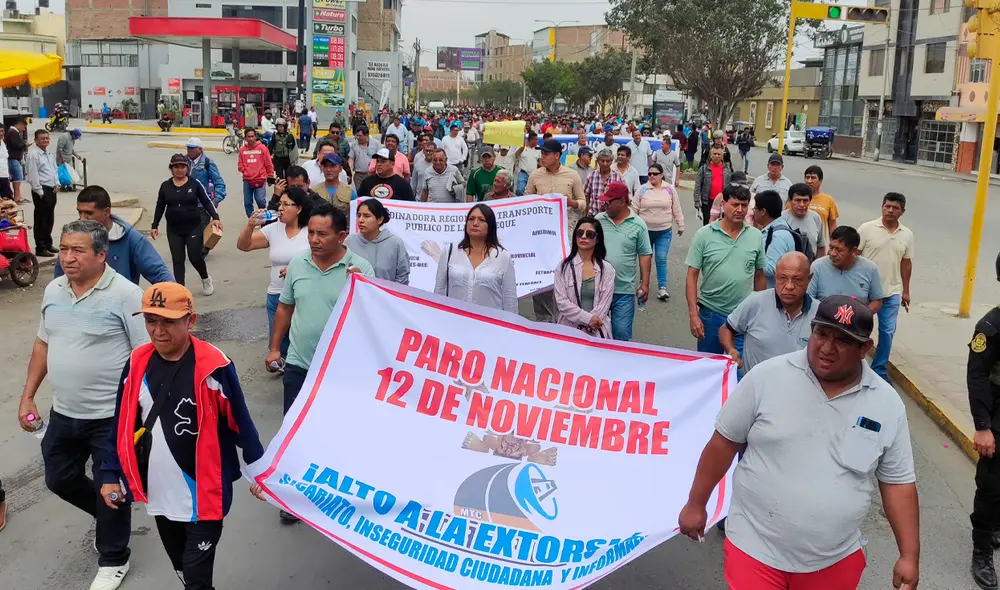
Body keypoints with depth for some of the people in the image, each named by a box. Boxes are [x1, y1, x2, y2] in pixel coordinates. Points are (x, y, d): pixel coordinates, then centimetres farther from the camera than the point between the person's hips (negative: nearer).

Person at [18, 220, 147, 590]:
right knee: (59, 479, 20)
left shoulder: (125, 295, -17)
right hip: (63, 413, 7)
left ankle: (113, 560, 29)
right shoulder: (53, 291, 4)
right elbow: (42, 344, 15)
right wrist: (28, 396, 12)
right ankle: (110, 517, 47)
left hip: (112, 416, -7)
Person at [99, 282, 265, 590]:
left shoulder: (213, 367, -18)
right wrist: (110, 474, 8)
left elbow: (241, 423, -9)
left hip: (203, 494, -5)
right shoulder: (137, 364, -3)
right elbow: (122, 424, 7)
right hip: (159, 494, 5)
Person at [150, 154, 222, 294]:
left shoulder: (195, 183, -3)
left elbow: (206, 202, -3)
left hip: (193, 227, -2)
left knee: (195, 257, -3)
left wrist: (215, 217, -16)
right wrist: (154, 225, 7)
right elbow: (160, 207, 10)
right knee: (177, 260, 2)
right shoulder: (165, 186, 4)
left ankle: (206, 279, 25)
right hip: (173, 230, 2)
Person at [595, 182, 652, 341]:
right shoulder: (598, 220, 1)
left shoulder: (638, 225, -4)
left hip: (624, 290, -2)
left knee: (621, 334, 4)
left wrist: (645, 284, -4)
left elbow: (645, 255, 0)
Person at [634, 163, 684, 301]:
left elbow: (676, 209, 6)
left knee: (661, 259, -4)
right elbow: (635, 209, 1)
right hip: (645, 230, 1)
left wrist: (680, 225, 9)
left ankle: (662, 287, 2)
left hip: (664, 231, -1)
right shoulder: (642, 189, -2)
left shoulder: (670, 189, -1)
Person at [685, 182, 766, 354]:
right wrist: (693, 314, -10)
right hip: (711, 314, -1)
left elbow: (759, 275, 9)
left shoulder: (756, 236, 2)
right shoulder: (704, 235, -5)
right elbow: (692, 277, -5)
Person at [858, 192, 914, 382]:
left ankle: (879, 369, 18)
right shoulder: (867, 228, -8)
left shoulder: (907, 234, 3)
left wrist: (906, 291, 12)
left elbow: (906, 263, 10)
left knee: (887, 331, 6)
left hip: (892, 292, 3)